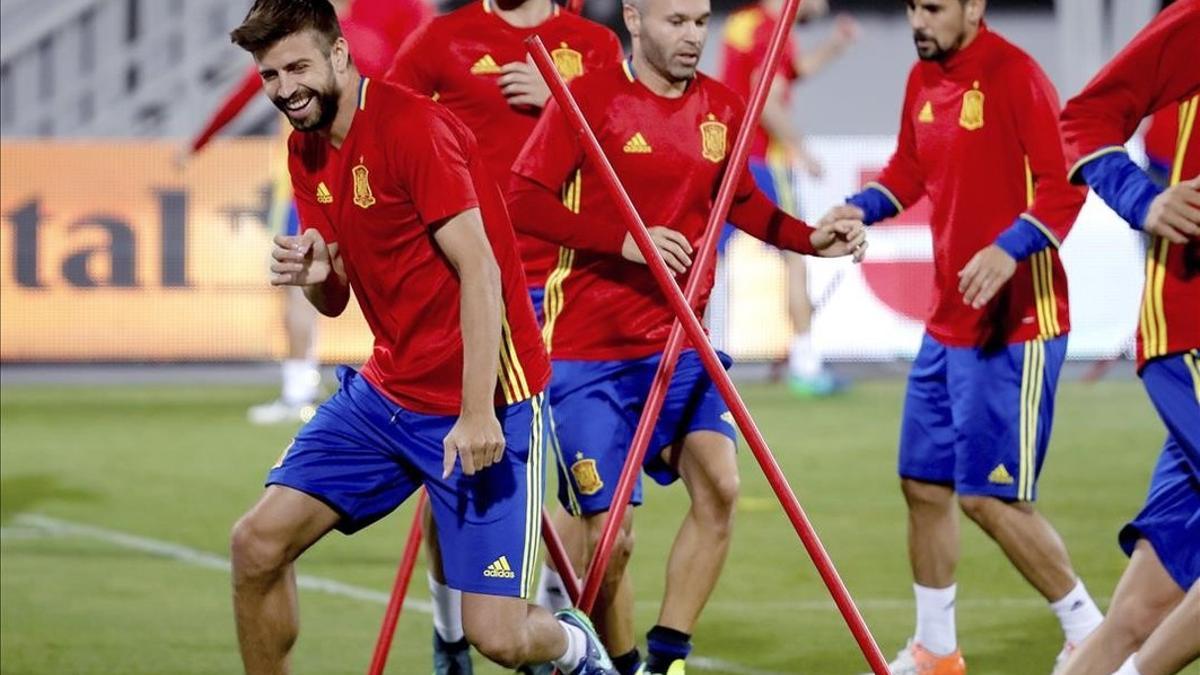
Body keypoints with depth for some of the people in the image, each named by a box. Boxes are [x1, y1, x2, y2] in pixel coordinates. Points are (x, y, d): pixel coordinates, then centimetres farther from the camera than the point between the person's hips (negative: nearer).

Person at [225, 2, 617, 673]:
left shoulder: (412, 126, -18)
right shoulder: (306, 149, 8)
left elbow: (479, 271, -21)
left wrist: (479, 413, -26)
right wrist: (314, 274, -9)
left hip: (485, 398, -8)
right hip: (387, 390, 8)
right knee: (258, 542, -5)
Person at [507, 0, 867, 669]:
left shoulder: (722, 108, 6)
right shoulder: (589, 98, -9)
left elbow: (740, 201, 22)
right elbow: (523, 202, -14)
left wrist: (811, 238, 6)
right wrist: (624, 239, -23)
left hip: (679, 343, 4)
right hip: (589, 352, -4)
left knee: (718, 484, -18)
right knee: (610, 538, -5)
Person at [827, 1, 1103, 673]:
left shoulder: (1015, 76, -16)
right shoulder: (924, 79, 8)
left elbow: (1065, 184, -21)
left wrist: (1011, 249, -34)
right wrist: (862, 208, 1)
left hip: (1013, 326, -8)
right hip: (948, 323, 8)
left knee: (990, 496, -9)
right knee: (923, 483, 12)